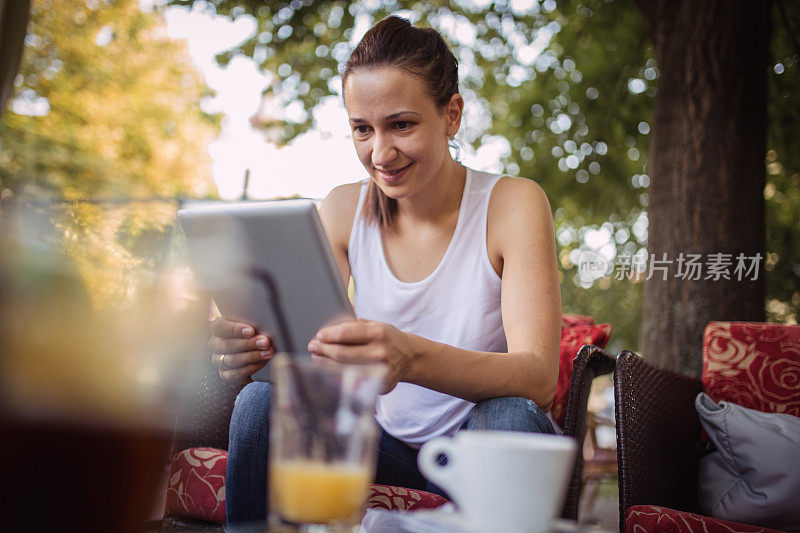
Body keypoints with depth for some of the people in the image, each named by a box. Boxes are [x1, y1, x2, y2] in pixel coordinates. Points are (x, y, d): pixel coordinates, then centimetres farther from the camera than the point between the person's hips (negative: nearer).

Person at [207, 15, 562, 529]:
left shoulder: (513, 203, -15)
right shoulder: (344, 209, -4)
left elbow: (539, 378, -27)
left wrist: (410, 357, -46)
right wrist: (263, 348, -34)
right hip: (387, 442, 3)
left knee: (509, 416, -34)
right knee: (263, 399, -20)